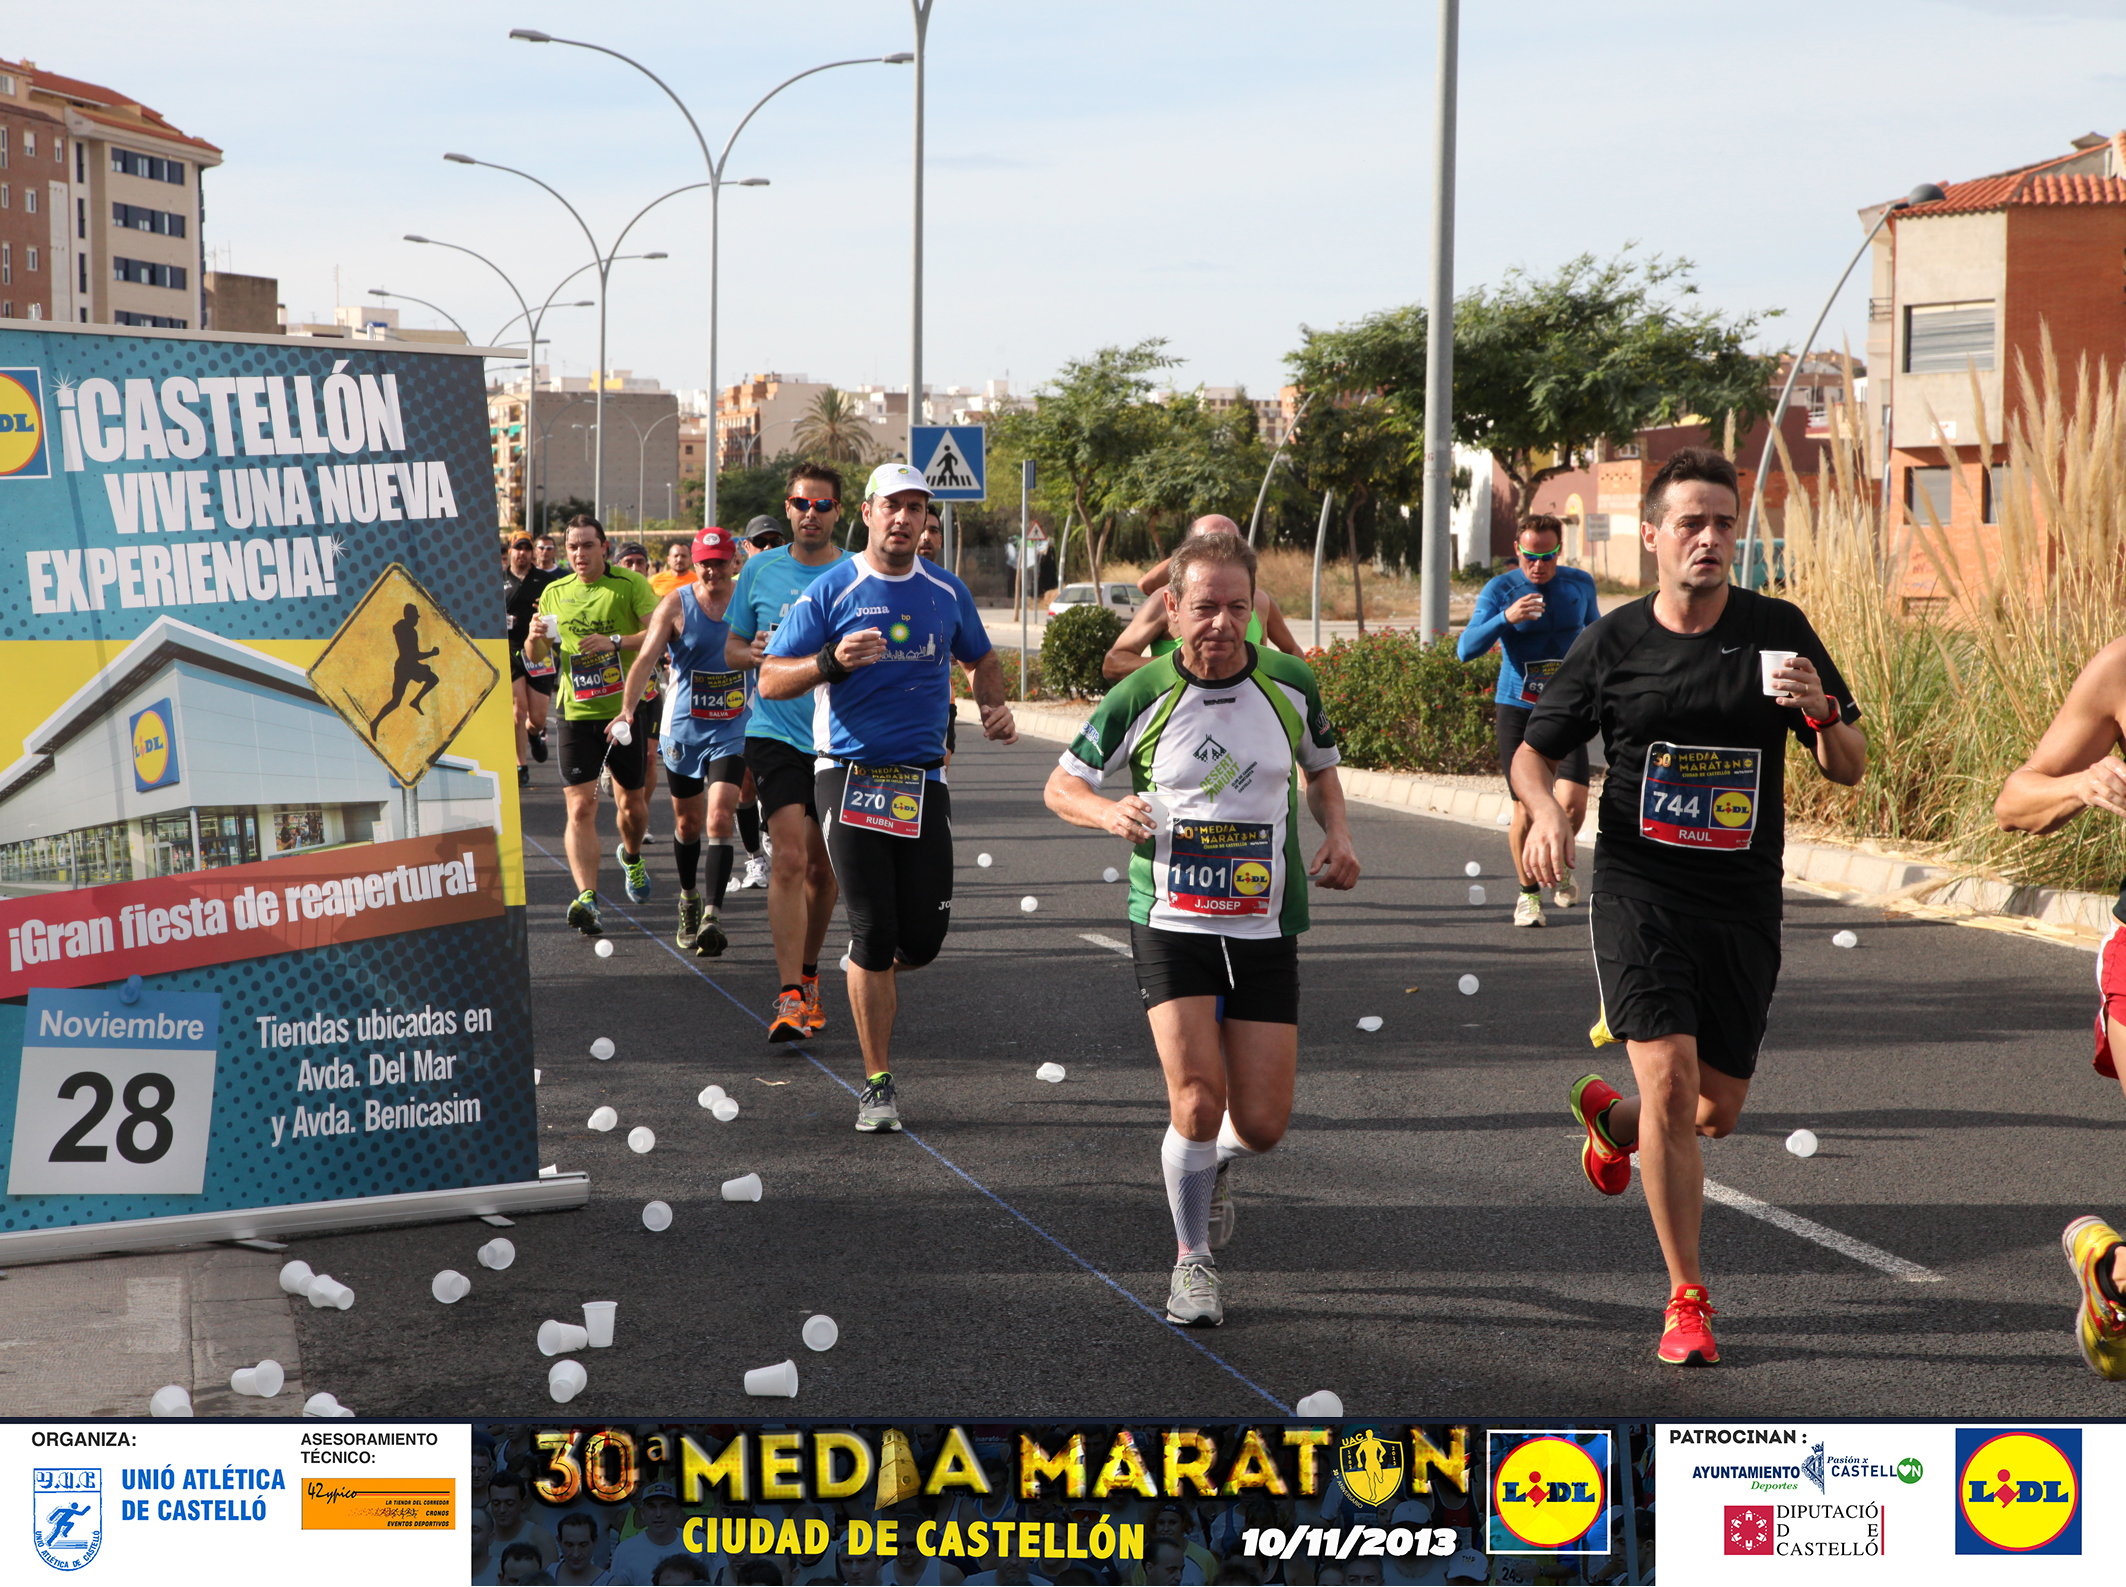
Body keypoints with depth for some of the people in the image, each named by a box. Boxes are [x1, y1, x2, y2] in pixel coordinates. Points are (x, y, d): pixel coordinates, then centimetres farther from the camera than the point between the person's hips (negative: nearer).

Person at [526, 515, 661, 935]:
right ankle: (586, 897, -21)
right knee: (580, 808, -13)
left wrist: (614, 642, -27)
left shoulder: (631, 585, -4)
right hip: (578, 715, 1)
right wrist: (535, 640, -7)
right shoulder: (554, 593, 9)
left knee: (632, 803, 14)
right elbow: (535, 657, 16)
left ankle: (631, 858, 47)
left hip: (625, 711, -1)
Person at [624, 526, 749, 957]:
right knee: (687, 821, 13)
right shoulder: (676, 604, -7)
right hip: (685, 728, 0)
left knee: (719, 815, -15)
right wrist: (628, 706, -31)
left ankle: (713, 917, -19)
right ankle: (688, 902, 36)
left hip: (732, 729, 0)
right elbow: (648, 656, -18)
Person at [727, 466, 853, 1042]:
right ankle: (791, 996, -17)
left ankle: (807, 972, 32)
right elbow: (732, 648, 13)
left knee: (822, 868, 10)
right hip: (775, 731, -1)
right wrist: (752, 653, -10)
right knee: (790, 858, -15)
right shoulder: (760, 571, 5)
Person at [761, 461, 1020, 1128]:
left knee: (924, 936, 0)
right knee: (873, 933, -6)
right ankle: (878, 1085, 5)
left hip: (923, 779, 3)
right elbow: (770, 680, -5)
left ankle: (881, 971, 38)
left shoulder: (946, 592, 9)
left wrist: (994, 705, 4)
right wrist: (832, 660, -22)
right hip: (849, 776, -3)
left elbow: (979, 659, 25)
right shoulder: (831, 591, -3)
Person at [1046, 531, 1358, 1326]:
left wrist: (1336, 834, -1)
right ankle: (1193, 1261, 5)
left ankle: (1217, 1165, 38)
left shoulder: (1290, 684, -1)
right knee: (1197, 1095, -17)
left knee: (1261, 1124, 0)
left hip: (1266, 928, 2)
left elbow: (1321, 766, 18)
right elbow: (1062, 784, 3)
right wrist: (1109, 812, -18)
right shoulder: (1141, 696, -8)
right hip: (1170, 924, -2)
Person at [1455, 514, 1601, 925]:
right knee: (1526, 810, -4)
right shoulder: (1500, 590, -5)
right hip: (1517, 710, -2)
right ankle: (1528, 891, 18)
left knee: (1572, 802, -14)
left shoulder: (1580, 585, 5)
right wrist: (1506, 618, -29)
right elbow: (1465, 649, -16)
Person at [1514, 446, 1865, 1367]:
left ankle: (1610, 1119, 46)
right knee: (1670, 1082, -17)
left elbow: (1850, 771, 2)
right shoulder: (1613, 644, 0)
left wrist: (1821, 711, -20)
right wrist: (1545, 810, -10)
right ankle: (1687, 1299, -5)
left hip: (1743, 906, 2)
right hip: (1639, 891, -2)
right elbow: (1534, 750, 12)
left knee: (1717, 1112, 11)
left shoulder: (1777, 631, 0)